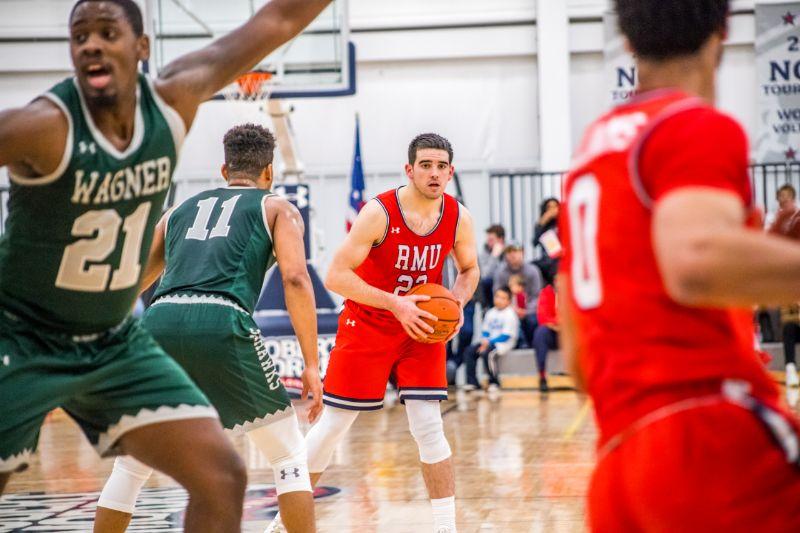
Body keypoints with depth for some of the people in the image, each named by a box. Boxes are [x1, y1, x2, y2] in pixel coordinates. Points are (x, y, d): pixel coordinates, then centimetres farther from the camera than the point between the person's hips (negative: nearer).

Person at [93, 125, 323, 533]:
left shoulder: (180, 211, 31)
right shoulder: (278, 208, 20)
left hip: (160, 320, 4)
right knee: (290, 459, 13)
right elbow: (295, 278, 2)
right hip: (222, 323, -3)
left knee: (131, 464, 20)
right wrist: (312, 365, 1)